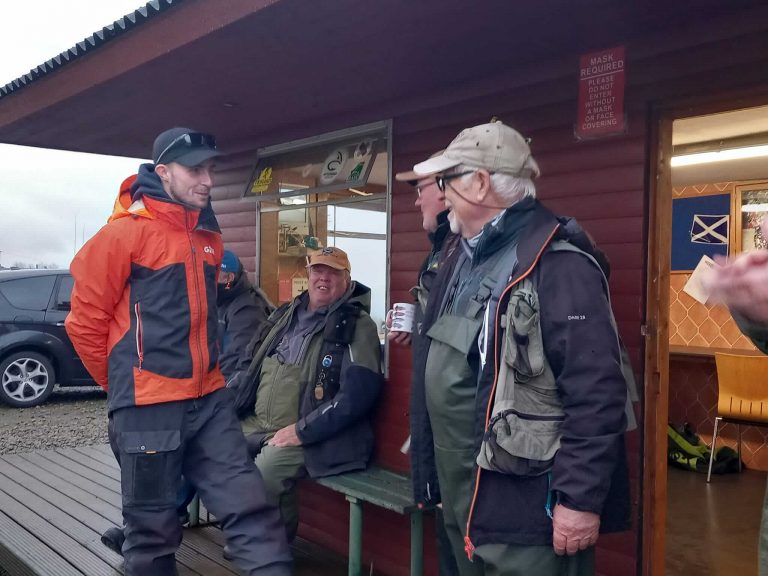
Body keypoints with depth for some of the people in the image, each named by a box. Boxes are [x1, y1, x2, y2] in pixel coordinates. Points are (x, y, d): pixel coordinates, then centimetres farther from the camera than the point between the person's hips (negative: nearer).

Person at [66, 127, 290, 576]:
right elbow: (86, 321, -5)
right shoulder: (125, 233, -10)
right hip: (148, 407, -5)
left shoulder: (210, 237, 11)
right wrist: (126, 384, 4)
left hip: (209, 400, 6)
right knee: (155, 529, 8)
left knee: (250, 507, -1)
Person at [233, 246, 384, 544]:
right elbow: (257, 368, 25)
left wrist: (302, 431, -18)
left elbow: (357, 395, -17)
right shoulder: (288, 314, 15)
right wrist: (238, 408, 11)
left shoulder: (358, 327, -7)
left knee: (266, 471, -30)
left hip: (310, 437, -7)